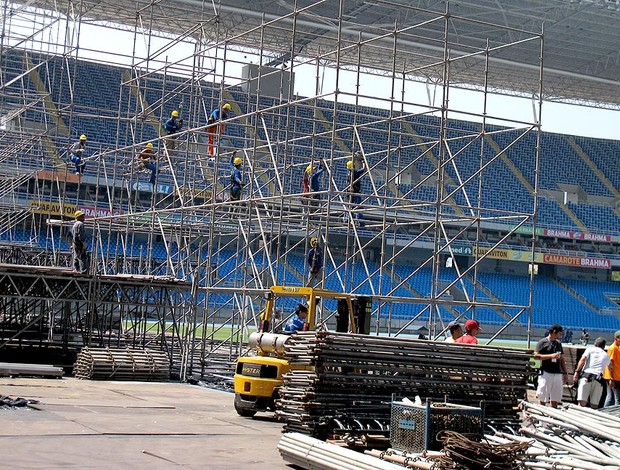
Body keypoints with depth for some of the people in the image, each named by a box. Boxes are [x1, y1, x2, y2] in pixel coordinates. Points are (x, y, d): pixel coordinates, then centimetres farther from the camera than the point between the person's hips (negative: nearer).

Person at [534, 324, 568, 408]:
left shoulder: (558, 343, 18)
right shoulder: (543, 342, -2)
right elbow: (536, 355, -11)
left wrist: (565, 373, 17)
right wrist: (551, 356, -16)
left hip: (557, 374, 6)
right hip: (546, 373, -6)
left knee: (555, 398, 5)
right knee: (542, 398, -6)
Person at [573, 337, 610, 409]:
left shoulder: (590, 349, 16)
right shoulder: (606, 356, 25)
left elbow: (582, 359, 1)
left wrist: (577, 372, -2)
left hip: (586, 376, -2)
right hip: (598, 378, 2)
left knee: (581, 403, -12)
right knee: (594, 405, 1)